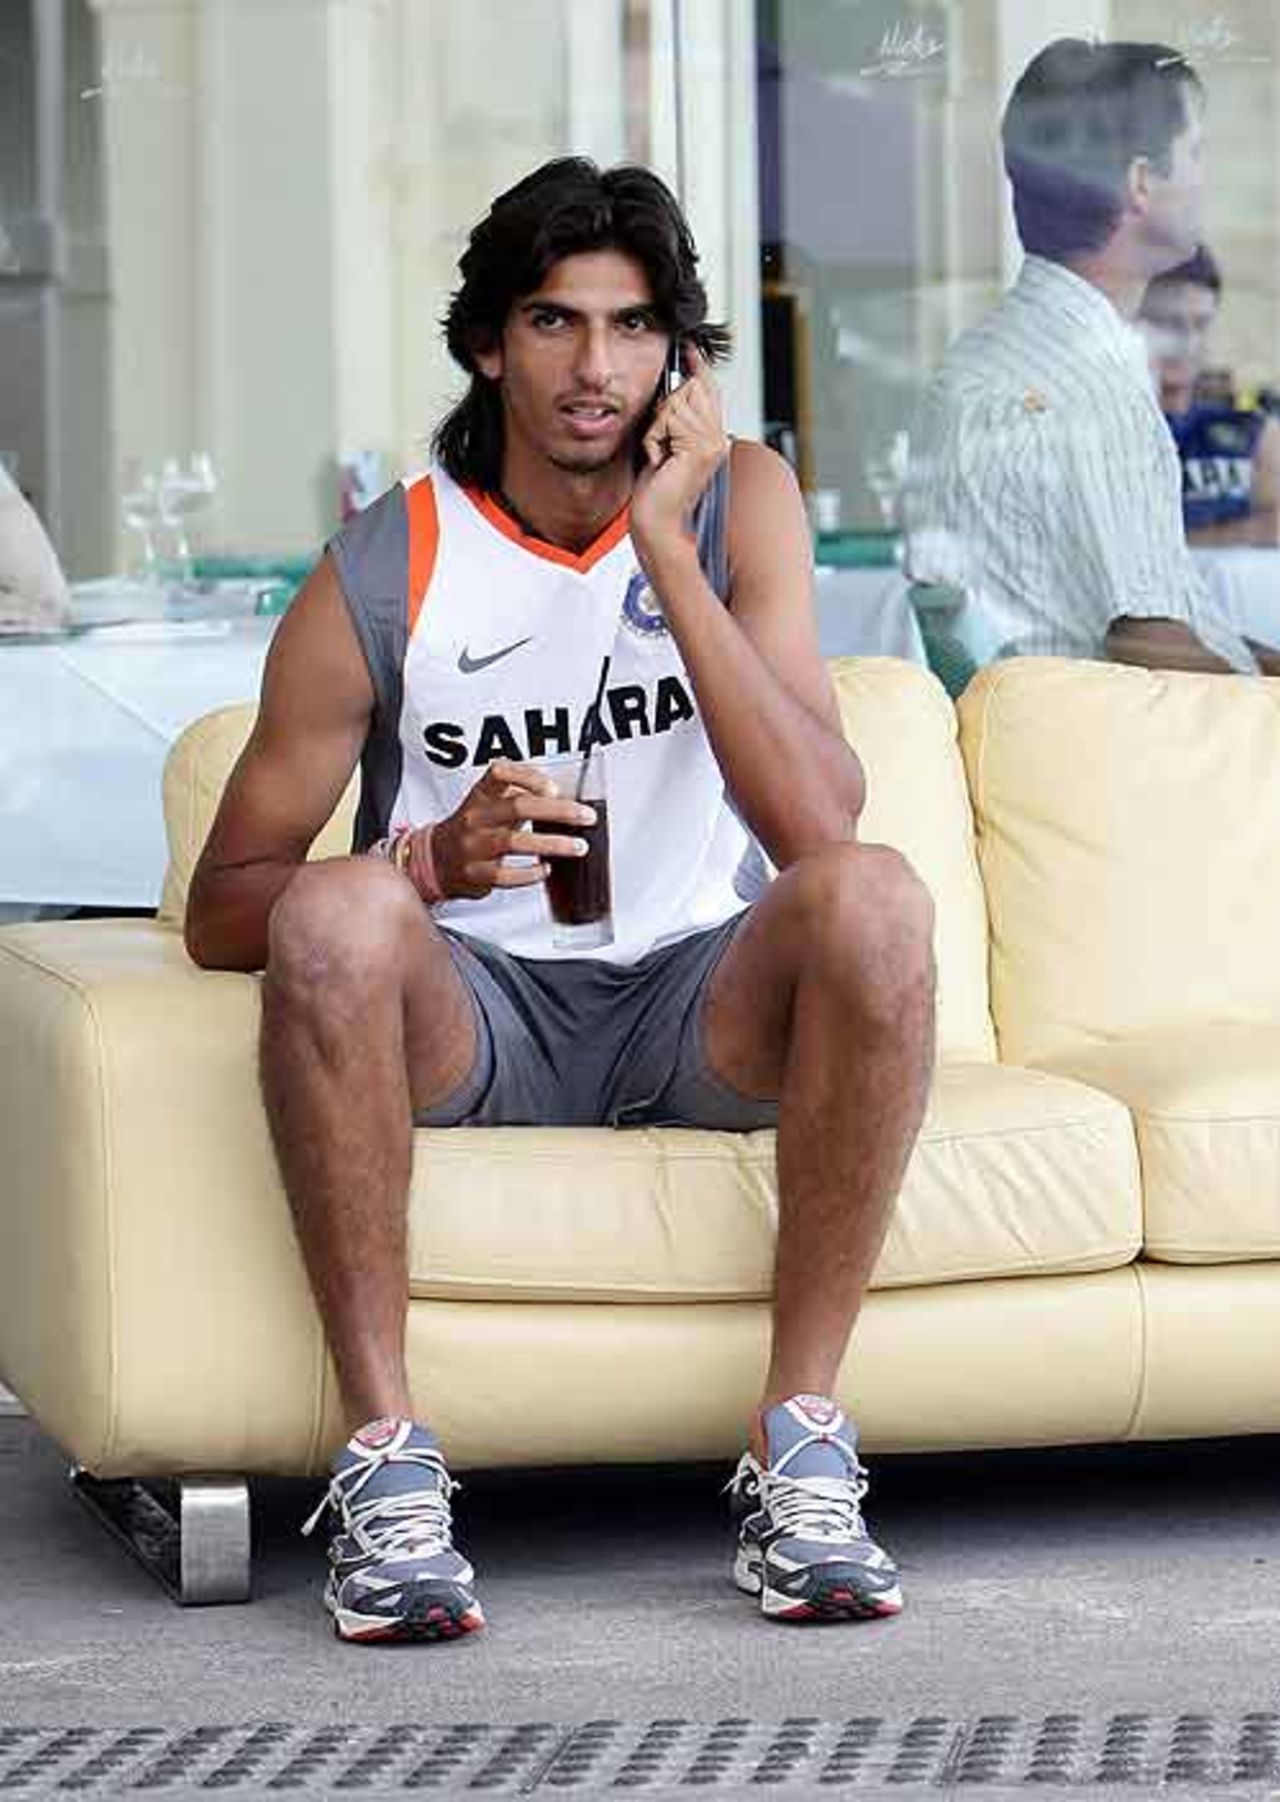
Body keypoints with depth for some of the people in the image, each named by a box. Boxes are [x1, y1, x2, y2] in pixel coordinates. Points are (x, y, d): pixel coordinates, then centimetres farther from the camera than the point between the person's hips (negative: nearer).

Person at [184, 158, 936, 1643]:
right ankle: (385, 1458, -29)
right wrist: (436, 864, -24)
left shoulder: (737, 502, -1)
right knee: (337, 909, -34)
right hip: (471, 1016, -1)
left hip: (694, 1009, 1)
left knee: (873, 898, -30)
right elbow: (220, 912, -4)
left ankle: (800, 1447, -26)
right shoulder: (383, 575, -5)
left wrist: (666, 549, -19)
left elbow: (817, 823, -16)